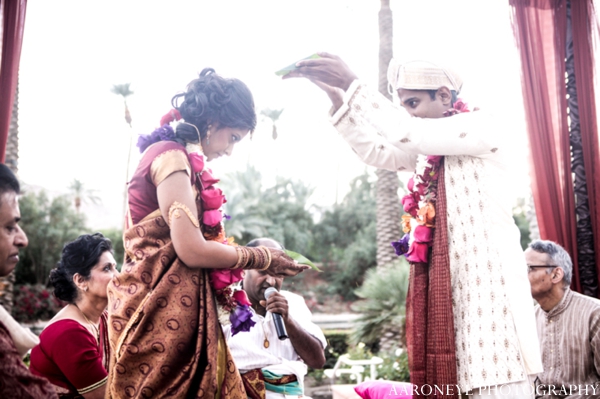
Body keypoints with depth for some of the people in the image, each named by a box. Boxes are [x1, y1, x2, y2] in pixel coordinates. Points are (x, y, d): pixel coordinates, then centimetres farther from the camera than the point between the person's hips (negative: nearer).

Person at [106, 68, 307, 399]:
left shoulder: (176, 157, 17)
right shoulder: (172, 157, -12)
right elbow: (191, 250, -19)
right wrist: (261, 258, -6)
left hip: (177, 307, 10)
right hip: (162, 313, -10)